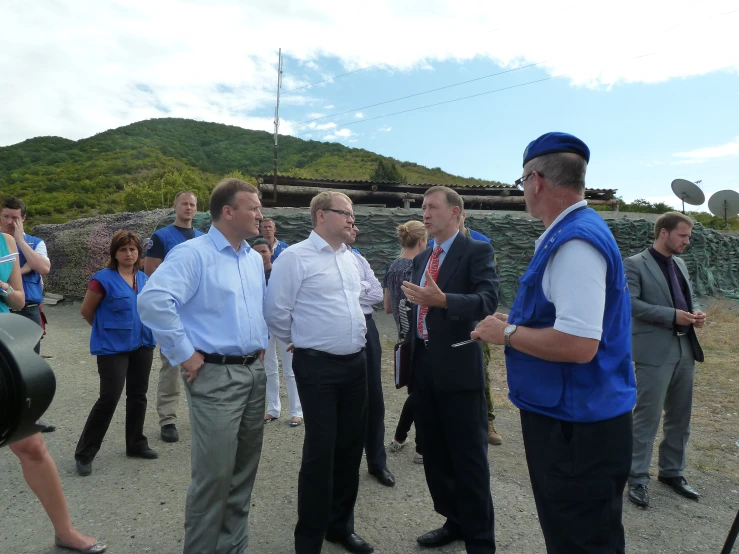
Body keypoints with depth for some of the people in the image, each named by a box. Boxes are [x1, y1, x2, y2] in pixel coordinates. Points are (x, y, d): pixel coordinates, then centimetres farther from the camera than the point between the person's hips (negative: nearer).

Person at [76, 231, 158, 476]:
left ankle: (136, 444, 28)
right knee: (109, 399, -6)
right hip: (112, 348, -6)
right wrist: (107, 330, 8)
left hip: (142, 345, 6)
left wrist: (143, 329, 12)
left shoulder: (144, 279, 6)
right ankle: (84, 454, 10)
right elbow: (86, 310, -3)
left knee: (138, 396, 13)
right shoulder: (104, 279, -12)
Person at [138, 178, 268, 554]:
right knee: (215, 473, -1)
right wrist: (184, 355, -19)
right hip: (216, 375, -7)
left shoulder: (254, 258, 12)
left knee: (244, 469, 16)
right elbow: (153, 301, -25)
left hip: (254, 372, 8)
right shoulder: (193, 253, -12)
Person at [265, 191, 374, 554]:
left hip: (356, 362, 7)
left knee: (351, 446, 15)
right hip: (318, 366, -7)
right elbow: (275, 313, -10)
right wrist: (301, 341, 4)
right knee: (320, 451, 1)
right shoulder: (295, 257, -11)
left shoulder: (349, 257, 11)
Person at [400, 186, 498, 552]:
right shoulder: (421, 258, 14)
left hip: (459, 370, -7)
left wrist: (443, 300, -36)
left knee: (469, 459, 3)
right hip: (425, 370, 7)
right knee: (435, 454, 17)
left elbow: (488, 301, -21)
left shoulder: (476, 251, -7)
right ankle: (454, 522, 36)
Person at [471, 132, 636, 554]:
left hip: (576, 427, -10)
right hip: (572, 416, 10)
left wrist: (507, 333, -17)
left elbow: (578, 344, -31)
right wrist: (517, 325, 13)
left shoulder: (575, 242, -24)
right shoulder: (573, 233, 9)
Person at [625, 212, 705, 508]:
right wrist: (672, 316, -20)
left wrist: (696, 312, 0)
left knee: (680, 417, 15)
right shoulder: (635, 264, -9)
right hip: (655, 352, -8)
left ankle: (672, 472, 30)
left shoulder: (680, 264, 16)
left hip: (685, 350, 8)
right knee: (647, 416, -2)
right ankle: (638, 478, 10)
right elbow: (630, 303, -18)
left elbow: (689, 297, 23)